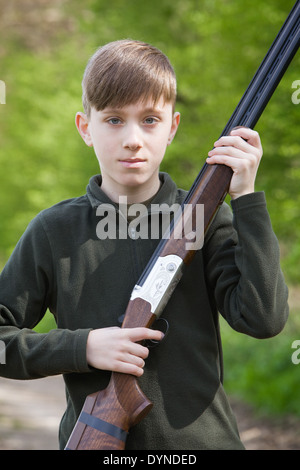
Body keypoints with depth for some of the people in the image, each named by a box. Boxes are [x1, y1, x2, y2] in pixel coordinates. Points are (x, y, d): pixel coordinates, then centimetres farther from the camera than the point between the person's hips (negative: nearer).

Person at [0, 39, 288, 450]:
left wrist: (246, 198, -16)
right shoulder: (53, 231, -3)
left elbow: (263, 319, -15)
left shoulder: (208, 219, -3)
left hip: (203, 436, 0)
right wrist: (82, 347, -15)